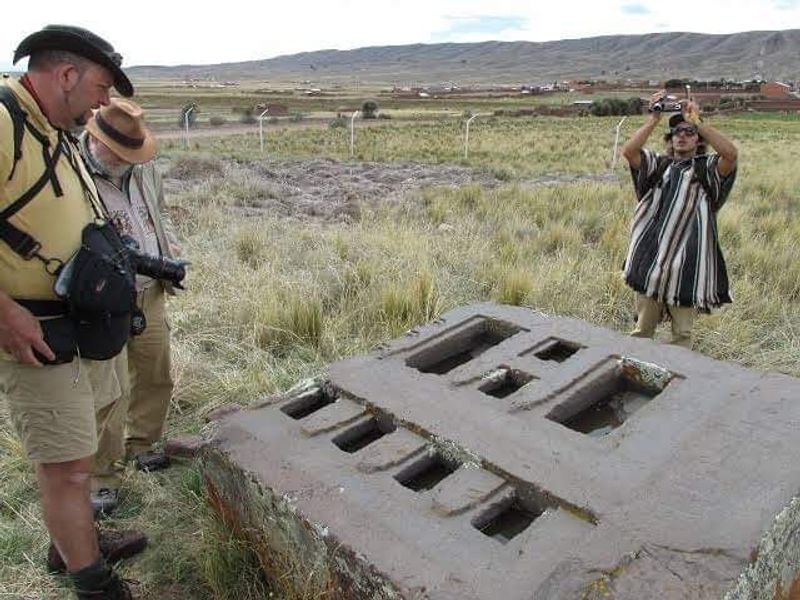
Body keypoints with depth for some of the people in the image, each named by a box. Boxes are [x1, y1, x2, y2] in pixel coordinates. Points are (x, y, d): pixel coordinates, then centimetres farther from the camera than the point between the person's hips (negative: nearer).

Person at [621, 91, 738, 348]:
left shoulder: (707, 168, 6)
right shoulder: (658, 165, 12)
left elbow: (731, 152, -16)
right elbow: (628, 151, -5)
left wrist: (696, 121, -13)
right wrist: (654, 119, -8)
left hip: (688, 262, -2)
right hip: (651, 259, 2)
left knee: (682, 333, 8)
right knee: (642, 328, 12)